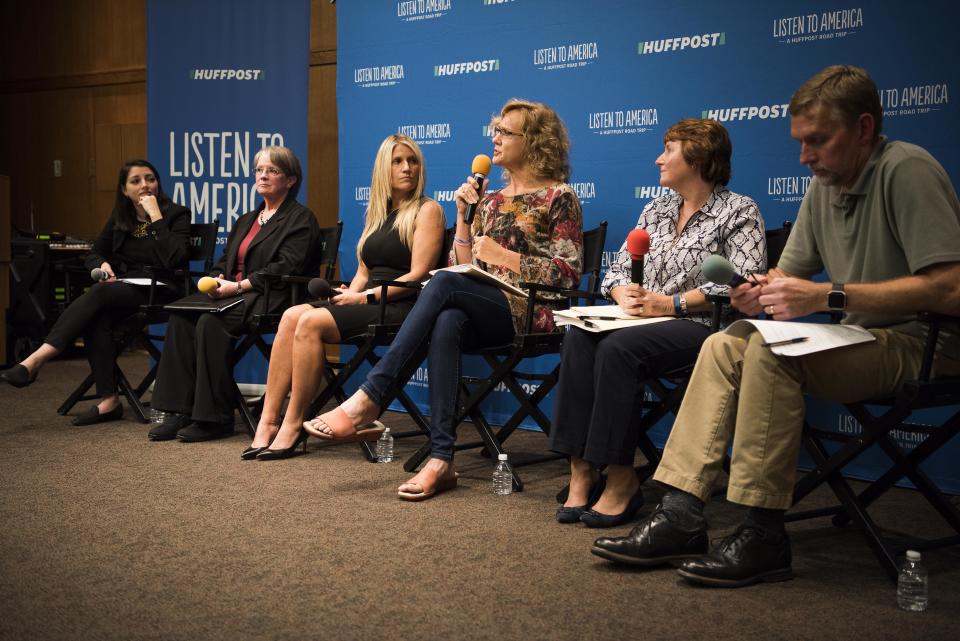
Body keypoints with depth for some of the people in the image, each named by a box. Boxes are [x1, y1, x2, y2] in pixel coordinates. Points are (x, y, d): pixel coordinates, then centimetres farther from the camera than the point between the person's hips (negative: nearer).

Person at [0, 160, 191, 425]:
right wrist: (102, 264, -5)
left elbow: (172, 260, -19)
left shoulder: (176, 215, -2)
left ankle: (36, 359, -37)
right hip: (122, 288, 5)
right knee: (97, 316, -31)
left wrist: (156, 217, -18)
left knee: (99, 294, -31)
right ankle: (109, 400, -33)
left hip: (159, 293, -5)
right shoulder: (120, 219, 15)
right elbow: (93, 254, 19)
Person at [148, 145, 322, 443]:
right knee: (180, 315, -20)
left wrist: (239, 285, -17)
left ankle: (216, 418, -26)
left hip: (269, 300, -8)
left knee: (211, 321, -32)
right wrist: (217, 280, -1)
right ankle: (180, 411, -23)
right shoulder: (246, 220, 28)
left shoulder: (301, 219, 1)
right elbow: (225, 261, 25)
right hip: (233, 295, 8)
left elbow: (287, 268, -12)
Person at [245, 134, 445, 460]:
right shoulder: (377, 213, 22)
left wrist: (366, 297, -13)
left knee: (312, 321, -26)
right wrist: (350, 294, 0)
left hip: (401, 308, -7)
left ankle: (293, 426, -20)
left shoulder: (427, 210, -1)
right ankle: (269, 421, -22)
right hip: (369, 302, 7)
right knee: (293, 315, -17)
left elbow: (418, 275, -10)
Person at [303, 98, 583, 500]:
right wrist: (463, 215, 6)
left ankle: (370, 398, -34)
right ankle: (441, 460, -42)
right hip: (483, 312, 5)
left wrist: (504, 256, -10)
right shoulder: (490, 200, 23)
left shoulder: (559, 197, 5)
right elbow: (465, 268, 17)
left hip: (530, 313, -5)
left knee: (444, 285, -32)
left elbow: (568, 274, -4)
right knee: (447, 323, -34)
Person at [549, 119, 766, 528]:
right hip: (648, 320, 6)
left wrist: (671, 303, -18)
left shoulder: (739, 212, 1)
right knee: (579, 337, -25)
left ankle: (621, 479, -26)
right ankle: (582, 470, -28)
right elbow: (618, 268, 20)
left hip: (703, 326, -6)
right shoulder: (656, 210, 22)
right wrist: (626, 295, -5)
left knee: (618, 347, -33)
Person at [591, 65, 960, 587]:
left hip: (918, 344, -9)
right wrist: (760, 292, -10)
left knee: (769, 351, -28)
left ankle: (763, 537, -23)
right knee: (724, 345, -4)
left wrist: (827, 296, -28)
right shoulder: (826, 184, 11)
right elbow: (789, 273, 16)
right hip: (859, 340, 9)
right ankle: (681, 515, -12)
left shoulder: (906, 171, -16)